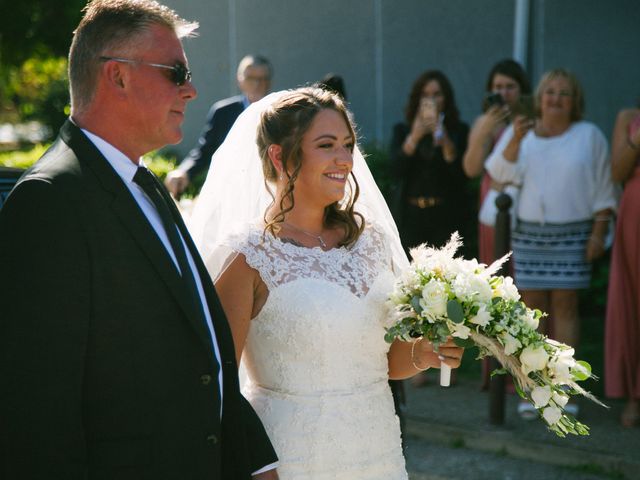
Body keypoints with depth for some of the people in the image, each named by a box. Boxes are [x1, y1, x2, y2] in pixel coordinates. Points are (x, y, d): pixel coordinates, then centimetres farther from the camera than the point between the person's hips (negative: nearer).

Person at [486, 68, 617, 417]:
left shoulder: (589, 136, 5)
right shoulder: (519, 133, 10)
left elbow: (603, 191, 4)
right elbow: (499, 173, -4)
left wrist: (599, 232, -4)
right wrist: (516, 139, -17)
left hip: (572, 234, -1)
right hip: (528, 232, 2)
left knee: (565, 307, -3)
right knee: (532, 307, 0)